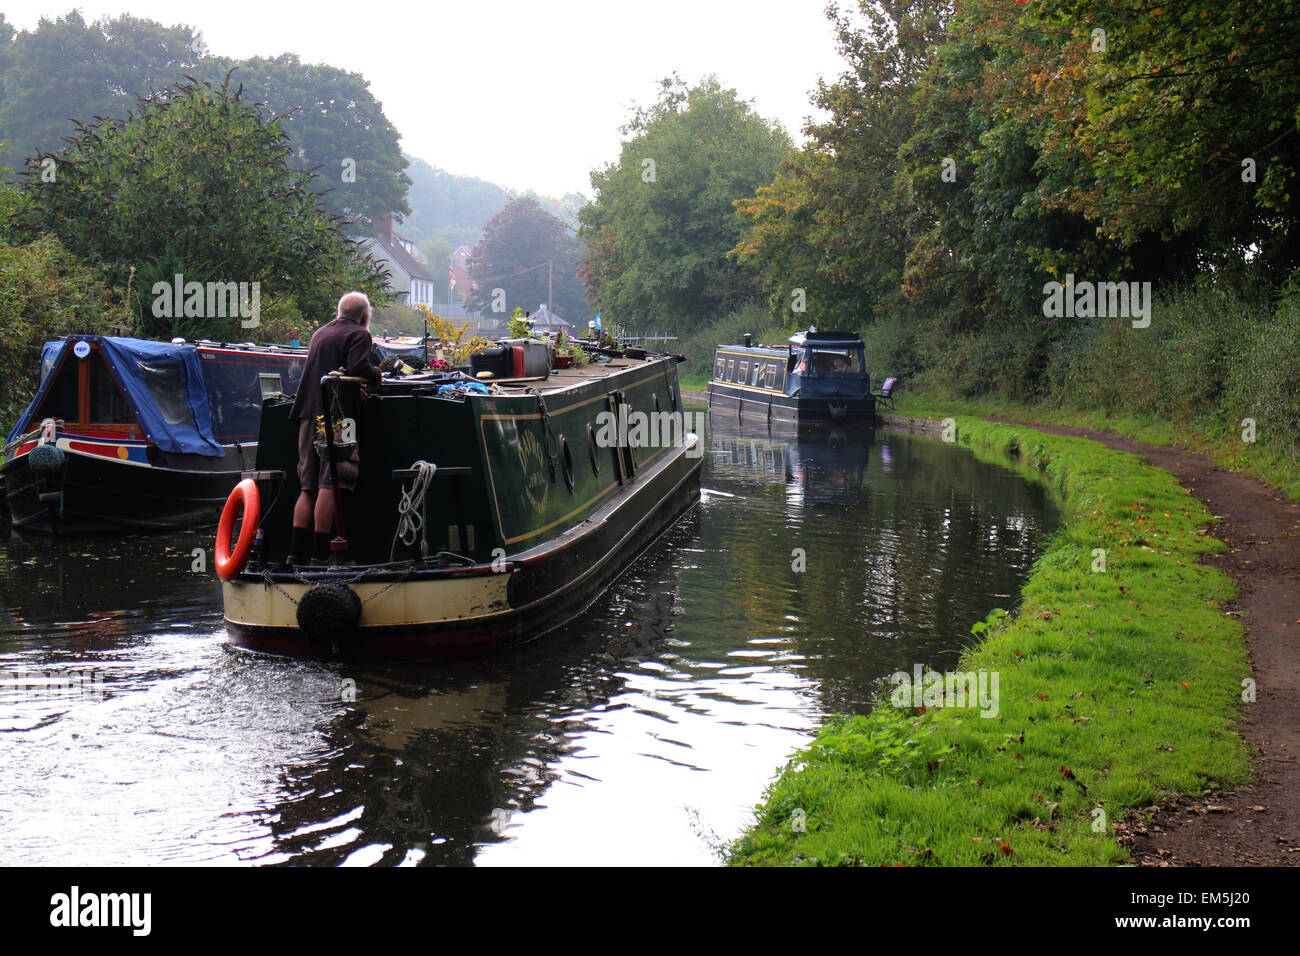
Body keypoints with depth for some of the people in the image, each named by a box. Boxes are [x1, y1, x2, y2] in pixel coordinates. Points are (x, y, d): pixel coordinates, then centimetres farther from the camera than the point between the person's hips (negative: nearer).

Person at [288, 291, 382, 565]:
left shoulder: (319, 333, 22)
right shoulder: (359, 335, -2)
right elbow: (357, 368, -17)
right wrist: (377, 373, 2)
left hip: (308, 414, 7)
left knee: (308, 488, 10)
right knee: (329, 486, -8)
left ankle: (298, 550, 4)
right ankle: (320, 552, -11)